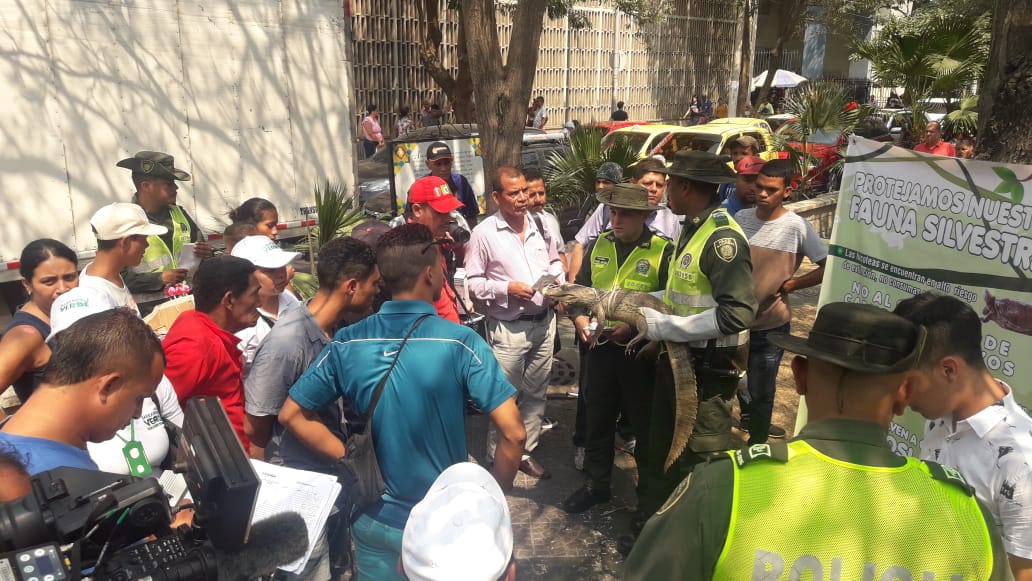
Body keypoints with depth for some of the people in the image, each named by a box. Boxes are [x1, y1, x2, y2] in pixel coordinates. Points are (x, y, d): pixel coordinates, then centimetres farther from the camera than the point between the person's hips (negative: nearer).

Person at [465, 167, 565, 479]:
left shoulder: (539, 225, 4)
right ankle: (496, 459, 21)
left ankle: (526, 452, 32)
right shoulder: (484, 233, -11)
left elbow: (554, 261, 19)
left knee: (536, 394, 16)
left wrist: (559, 281, -1)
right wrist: (507, 288, -20)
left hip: (543, 322, 6)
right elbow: (473, 283, -9)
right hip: (508, 329, -5)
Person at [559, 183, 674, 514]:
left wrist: (633, 327, -24)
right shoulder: (598, 245, 6)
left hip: (641, 352, -4)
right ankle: (597, 484, 36)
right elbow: (580, 287, 12)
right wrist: (579, 317, -7)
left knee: (646, 424, 12)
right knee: (597, 419, 17)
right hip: (600, 348, 5)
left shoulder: (664, 251, -10)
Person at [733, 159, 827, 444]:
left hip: (770, 324, -4)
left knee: (761, 391, 7)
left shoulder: (797, 226, -13)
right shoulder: (741, 218, -1)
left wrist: (790, 285, -11)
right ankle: (749, 418, 48)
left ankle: (756, 447, 25)